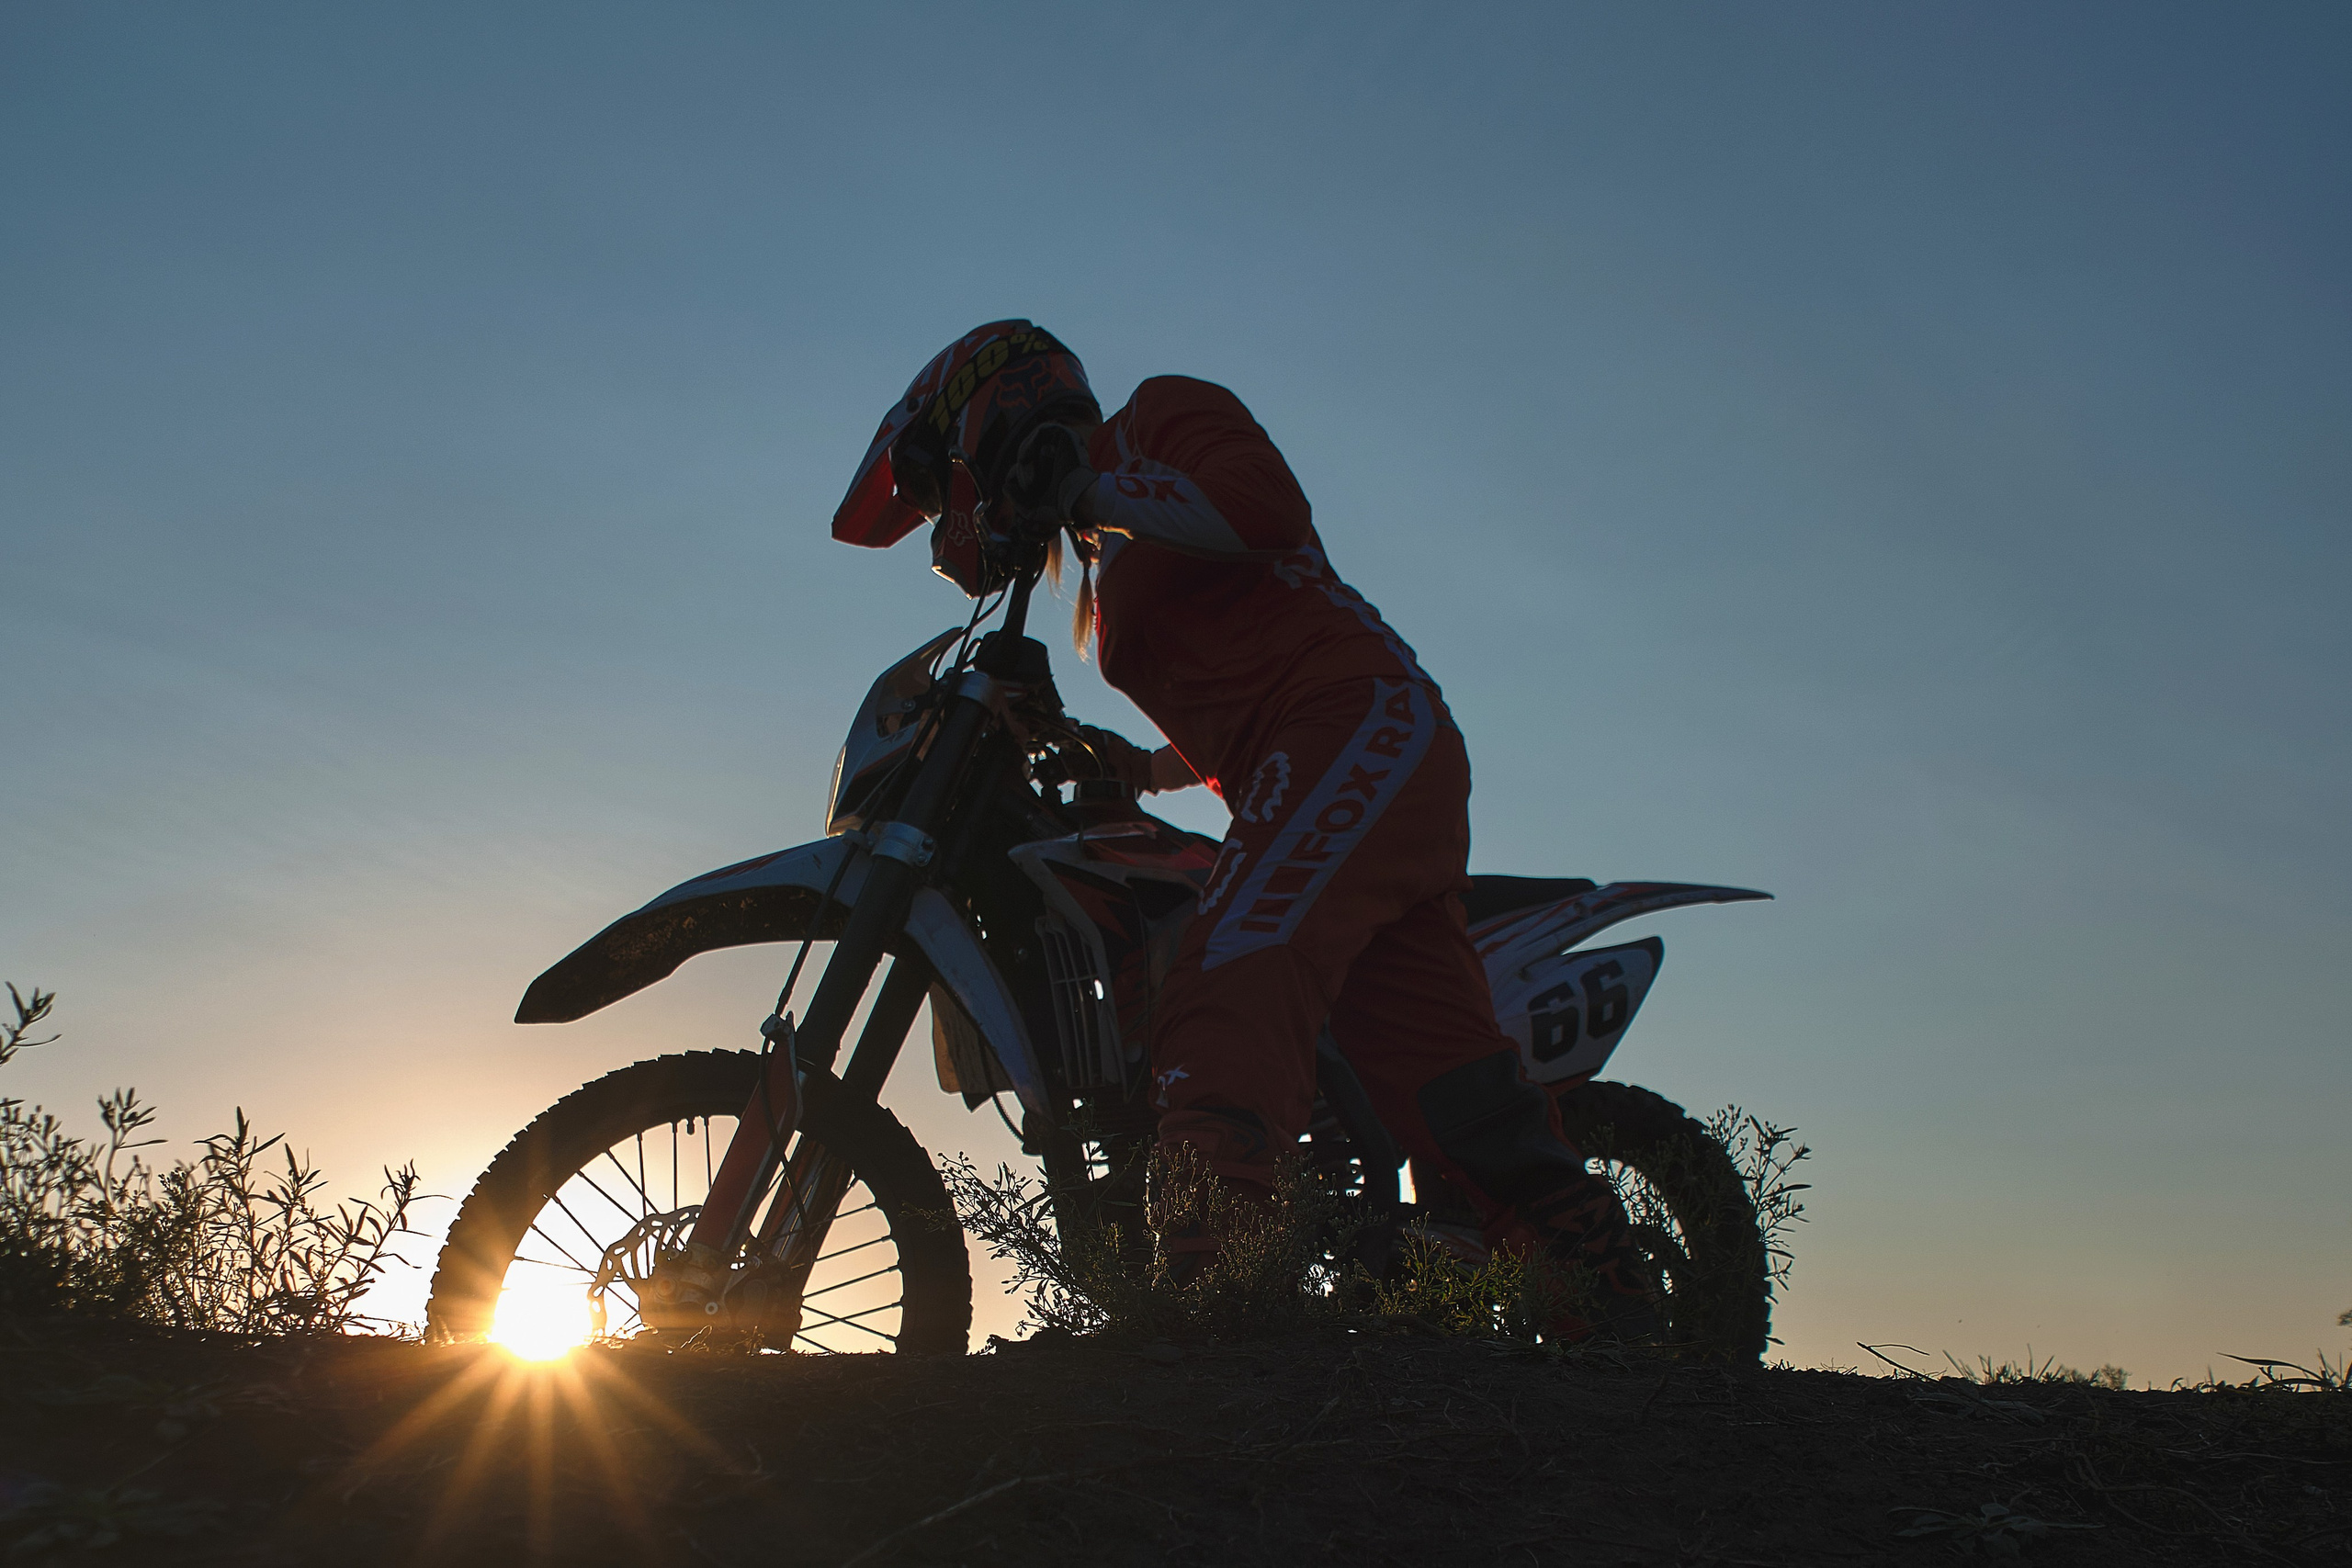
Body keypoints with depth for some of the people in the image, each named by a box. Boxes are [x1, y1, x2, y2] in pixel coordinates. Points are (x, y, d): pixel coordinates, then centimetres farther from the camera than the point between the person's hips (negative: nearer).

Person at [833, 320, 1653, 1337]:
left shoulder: (1163, 413, 8)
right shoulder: (1107, 570, 31)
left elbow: (1265, 506, -15)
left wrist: (1086, 492, -13)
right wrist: (1133, 769, 24)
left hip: (1359, 720, -9)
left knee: (1229, 995, -28)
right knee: (1449, 1092, 3)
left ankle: (1199, 1277, -44)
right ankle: (1616, 1313, 3)